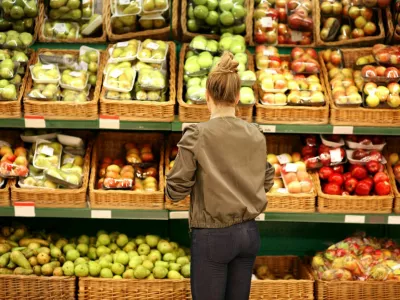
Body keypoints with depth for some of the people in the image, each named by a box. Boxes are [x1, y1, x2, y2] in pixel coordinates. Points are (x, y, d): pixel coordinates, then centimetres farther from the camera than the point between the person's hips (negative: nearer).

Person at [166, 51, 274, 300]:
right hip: (249, 232, 5)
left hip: (212, 236, -5)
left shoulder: (196, 135, -14)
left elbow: (176, 191, -11)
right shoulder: (256, 135, 0)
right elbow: (266, 182, 10)